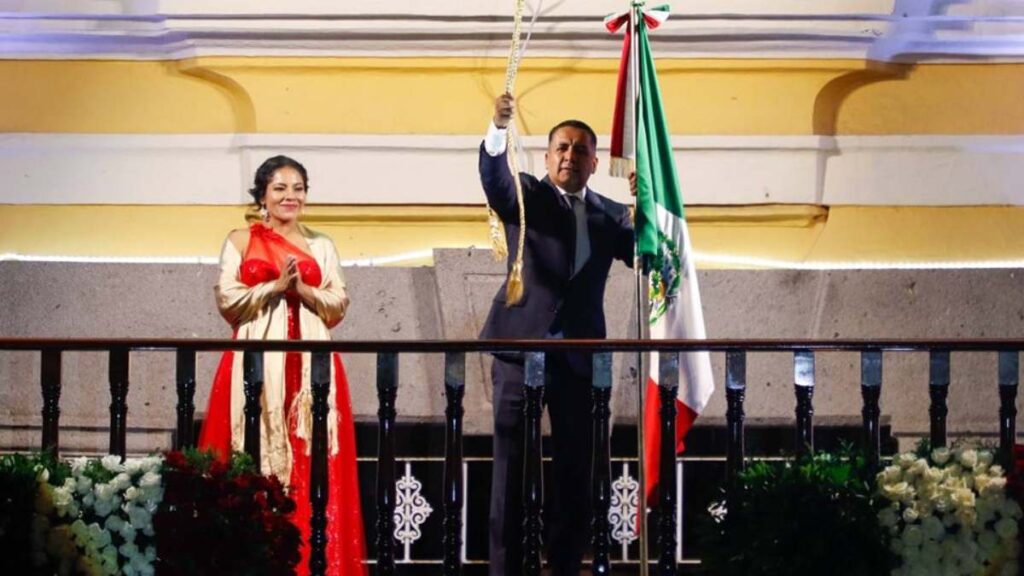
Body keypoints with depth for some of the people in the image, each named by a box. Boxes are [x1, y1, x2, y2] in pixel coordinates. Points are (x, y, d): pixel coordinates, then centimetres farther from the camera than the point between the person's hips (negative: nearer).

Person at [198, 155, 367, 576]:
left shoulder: (321, 246, 14)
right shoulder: (240, 242, 9)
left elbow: (338, 305, 7)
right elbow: (228, 301, -1)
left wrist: (303, 290, -9)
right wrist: (275, 287, -11)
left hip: (311, 362, 2)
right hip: (257, 361, -2)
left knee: (312, 462, -4)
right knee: (255, 460, -6)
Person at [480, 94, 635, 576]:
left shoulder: (610, 215, 14)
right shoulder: (525, 196, 5)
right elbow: (494, 176, -15)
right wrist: (499, 128, -35)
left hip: (579, 355, 3)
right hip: (522, 345, -3)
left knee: (575, 471, 5)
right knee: (511, 468, -3)